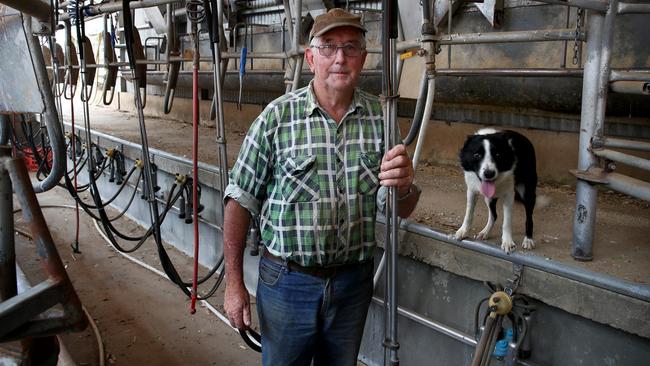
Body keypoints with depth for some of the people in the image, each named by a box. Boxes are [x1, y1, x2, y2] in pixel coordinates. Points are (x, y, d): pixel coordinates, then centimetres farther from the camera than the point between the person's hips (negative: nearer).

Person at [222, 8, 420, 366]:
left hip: (353, 280, 3)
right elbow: (240, 200, -7)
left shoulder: (381, 118, -3)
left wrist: (404, 186, -21)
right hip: (287, 280, -2)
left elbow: (401, 210, 3)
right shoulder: (277, 116, -12)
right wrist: (234, 284, -6)